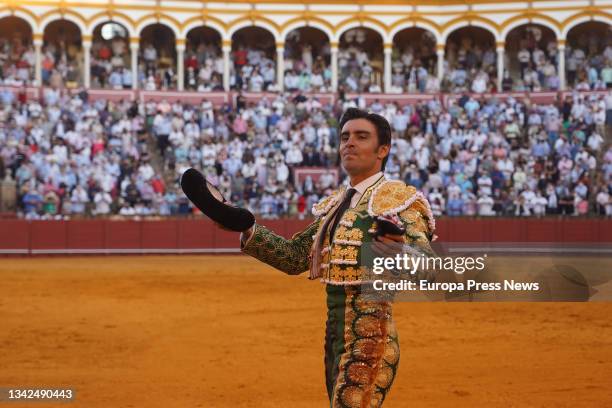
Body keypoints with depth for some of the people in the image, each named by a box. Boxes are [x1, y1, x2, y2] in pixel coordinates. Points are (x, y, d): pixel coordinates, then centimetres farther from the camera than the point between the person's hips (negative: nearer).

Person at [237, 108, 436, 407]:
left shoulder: (399, 199, -9)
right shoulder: (333, 205, 15)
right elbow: (294, 257, 17)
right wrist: (247, 230, 5)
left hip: (371, 338, -8)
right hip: (334, 337, 8)